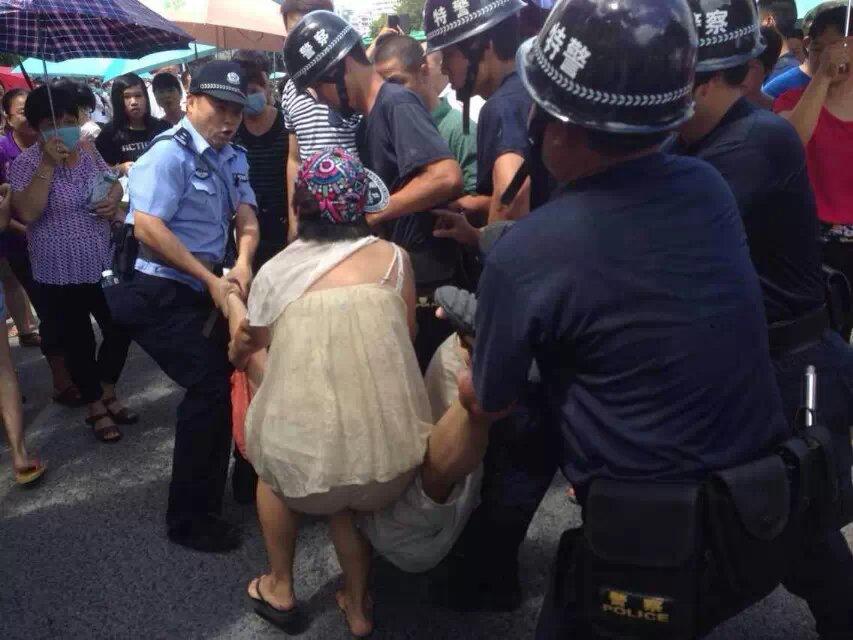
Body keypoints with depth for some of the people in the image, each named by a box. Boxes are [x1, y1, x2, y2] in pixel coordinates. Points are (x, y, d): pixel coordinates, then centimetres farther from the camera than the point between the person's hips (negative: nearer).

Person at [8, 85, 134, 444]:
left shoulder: (89, 152, 3)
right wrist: (49, 164, -29)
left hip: (103, 265, 5)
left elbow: (115, 184, 17)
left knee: (120, 330, 13)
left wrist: (114, 198, -6)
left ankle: (108, 394, 36)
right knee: (78, 342, 9)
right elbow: (26, 213, -26)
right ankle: (96, 408, 27)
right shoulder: (26, 162, -12)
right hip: (59, 274, -5)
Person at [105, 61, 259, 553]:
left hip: (200, 289, 9)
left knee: (221, 380, 15)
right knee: (212, 386, -14)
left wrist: (244, 262, -18)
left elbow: (245, 216, 3)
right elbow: (147, 227, -23)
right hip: (158, 292, -8)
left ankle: (207, 495, 39)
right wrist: (211, 278, -22)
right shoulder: (170, 154, -14)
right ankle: (189, 519, 3)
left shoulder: (232, 157, 10)